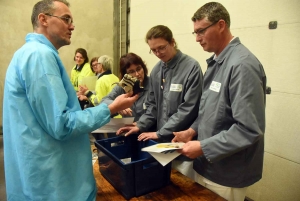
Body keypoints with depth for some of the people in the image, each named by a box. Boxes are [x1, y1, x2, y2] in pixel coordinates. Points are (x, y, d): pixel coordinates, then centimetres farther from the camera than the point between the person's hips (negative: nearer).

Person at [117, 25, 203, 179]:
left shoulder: (191, 67, -14)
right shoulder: (156, 71, 6)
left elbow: (188, 109, -18)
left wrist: (160, 133, -15)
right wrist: (140, 126, -3)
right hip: (162, 141, 6)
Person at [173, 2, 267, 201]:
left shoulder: (242, 65, -23)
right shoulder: (216, 61, 5)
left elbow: (249, 129, -26)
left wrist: (203, 147, -21)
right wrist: (193, 130, 2)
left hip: (226, 174, -8)